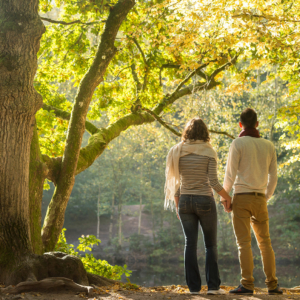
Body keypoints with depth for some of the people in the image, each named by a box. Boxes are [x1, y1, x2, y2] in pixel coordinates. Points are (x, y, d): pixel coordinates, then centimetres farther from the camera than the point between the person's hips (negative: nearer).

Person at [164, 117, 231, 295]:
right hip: (205, 201, -2)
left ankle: (194, 286, 5)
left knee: (190, 244, 7)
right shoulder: (209, 152, -5)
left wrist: (176, 205, 12)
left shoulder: (177, 152, 3)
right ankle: (213, 285, 3)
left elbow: (174, 180, 3)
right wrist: (228, 198, 3)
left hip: (185, 201, 2)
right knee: (211, 245, 8)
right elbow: (213, 182, -10)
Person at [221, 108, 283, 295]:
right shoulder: (269, 146, 9)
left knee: (244, 243, -5)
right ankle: (272, 284, 7)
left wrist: (225, 197, 1)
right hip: (260, 199, 4)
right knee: (265, 243, 10)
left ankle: (247, 284, -10)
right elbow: (273, 177, 11)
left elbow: (230, 174, -10)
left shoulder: (238, 143, -6)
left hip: (242, 197, -4)